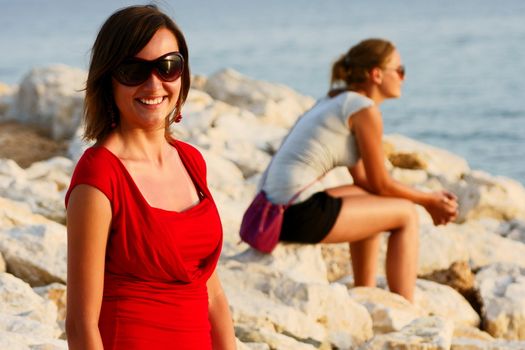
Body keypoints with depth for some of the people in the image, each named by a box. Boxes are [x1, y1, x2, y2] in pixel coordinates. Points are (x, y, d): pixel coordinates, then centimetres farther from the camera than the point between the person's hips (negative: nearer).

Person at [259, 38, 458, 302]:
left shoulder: (336, 101, 20)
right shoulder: (365, 109, -7)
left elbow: (363, 179, 23)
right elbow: (381, 184, -2)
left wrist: (429, 199, 20)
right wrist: (429, 201, 14)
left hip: (274, 208, 9)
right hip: (301, 214, -9)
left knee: (372, 202, 32)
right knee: (406, 214, 5)